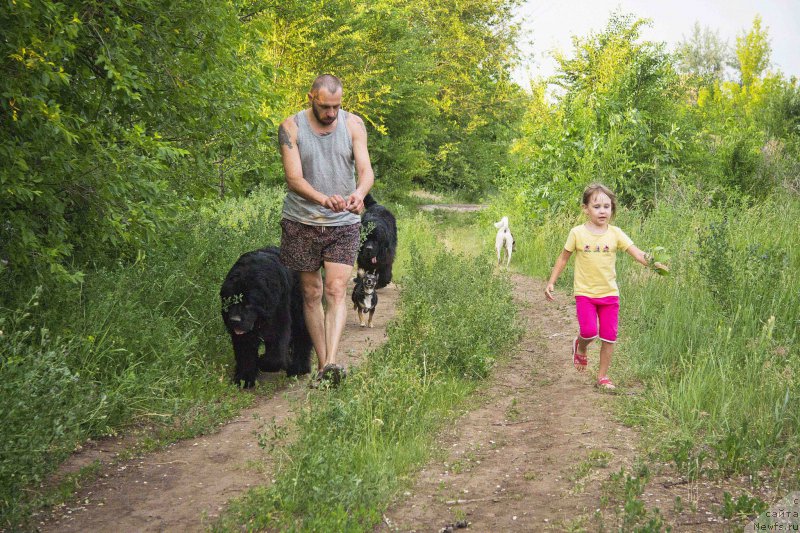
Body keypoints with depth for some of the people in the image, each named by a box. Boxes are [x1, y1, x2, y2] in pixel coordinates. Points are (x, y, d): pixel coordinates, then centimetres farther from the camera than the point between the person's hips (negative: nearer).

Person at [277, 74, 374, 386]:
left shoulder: (353, 125, -1)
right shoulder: (291, 128, -6)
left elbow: (366, 169, -7)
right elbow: (293, 178, -15)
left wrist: (359, 193, -32)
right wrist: (322, 199, -35)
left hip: (343, 224, 0)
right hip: (302, 222, 0)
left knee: (336, 291, -13)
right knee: (311, 294, 5)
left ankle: (331, 363, -22)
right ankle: (322, 364, 13)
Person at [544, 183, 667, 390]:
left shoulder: (615, 233, -2)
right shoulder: (578, 233, -4)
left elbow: (636, 253, -10)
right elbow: (563, 258, 6)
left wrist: (652, 263, -28)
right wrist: (551, 282, 3)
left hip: (609, 293, 2)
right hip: (585, 293, -2)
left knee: (609, 337, 3)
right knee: (589, 331, -18)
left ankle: (603, 375, 20)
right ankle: (580, 347, 17)